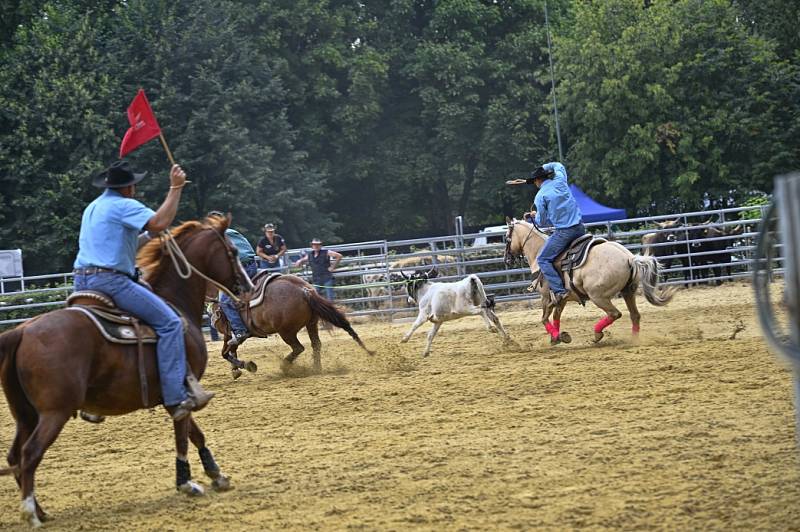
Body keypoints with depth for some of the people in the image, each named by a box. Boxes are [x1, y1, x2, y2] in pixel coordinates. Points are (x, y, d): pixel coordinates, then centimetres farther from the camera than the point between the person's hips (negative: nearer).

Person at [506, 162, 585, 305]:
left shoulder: (540, 196, -6)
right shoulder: (560, 180, 7)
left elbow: (542, 221, 1)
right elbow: (557, 165, 31)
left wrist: (535, 216, 25)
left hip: (563, 232, -6)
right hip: (580, 228, 6)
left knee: (542, 259, 3)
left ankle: (558, 290, -10)